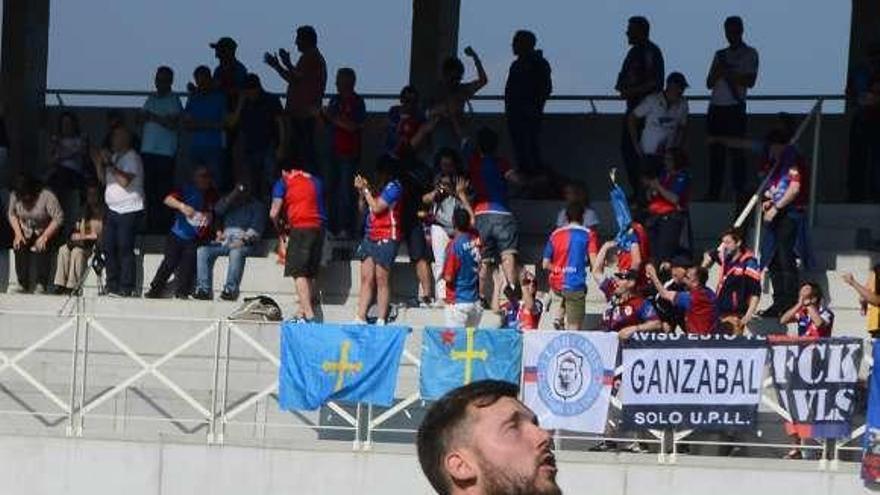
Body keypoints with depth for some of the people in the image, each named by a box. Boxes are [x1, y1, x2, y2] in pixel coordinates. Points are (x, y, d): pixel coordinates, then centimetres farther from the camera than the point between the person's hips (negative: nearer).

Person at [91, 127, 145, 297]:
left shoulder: (132, 158, -9)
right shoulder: (114, 157, 17)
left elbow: (125, 181, -21)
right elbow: (104, 180, 19)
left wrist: (109, 164, -18)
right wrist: (99, 164, 6)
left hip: (129, 211, -8)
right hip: (112, 209, 8)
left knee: (125, 249, -9)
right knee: (108, 247, 4)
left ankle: (126, 288, -8)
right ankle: (112, 285, 10)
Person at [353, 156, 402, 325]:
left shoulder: (393, 187, -6)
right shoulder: (378, 186, 17)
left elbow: (376, 208, -13)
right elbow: (363, 208, 21)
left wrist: (366, 189, -4)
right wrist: (361, 191, 7)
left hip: (386, 237, -8)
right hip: (370, 235, 8)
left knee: (382, 280, -6)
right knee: (366, 278, 2)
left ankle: (381, 320, -5)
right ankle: (360, 318, -1)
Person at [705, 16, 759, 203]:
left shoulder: (749, 54, 5)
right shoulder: (720, 55, 19)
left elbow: (750, 81, -6)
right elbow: (709, 83, 15)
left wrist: (728, 72, -6)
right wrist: (719, 70, -4)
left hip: (735, 108, -5)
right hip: (716, 108, 5)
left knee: (736, 151, -9)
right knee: (715, 152, 3)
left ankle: (739, 192, -9)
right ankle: (713, 193, 4)